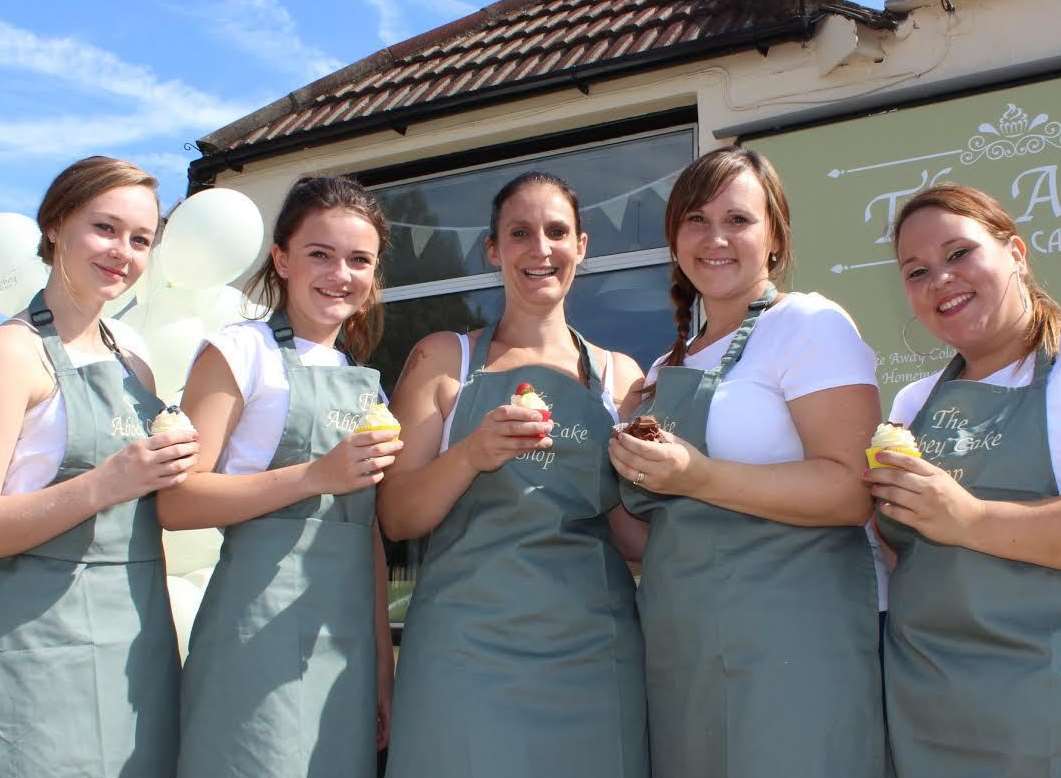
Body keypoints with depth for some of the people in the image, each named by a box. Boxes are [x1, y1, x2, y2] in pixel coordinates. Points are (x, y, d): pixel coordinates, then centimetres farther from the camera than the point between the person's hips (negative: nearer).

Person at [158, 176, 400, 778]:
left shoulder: (367, 384, 15)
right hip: (261, 632, -6)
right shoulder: (241, 352, -3)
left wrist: (383, 663, 14)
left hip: (351, 642, 6)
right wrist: (318, 475, -20)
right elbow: (175, 502, -12)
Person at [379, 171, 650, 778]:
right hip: (468, 641, -1)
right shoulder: (444, 359, 5)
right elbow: (397, 518, 1)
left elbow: (634, 537, 12)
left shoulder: (620, 376, 8)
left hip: (594, 643, 2)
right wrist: (471, 455, -16)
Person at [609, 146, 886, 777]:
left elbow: (856, 490, -18)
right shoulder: (668, 368, 16)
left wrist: (699, 477, -25)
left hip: (787, 648, -7)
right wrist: (641, 469, 5)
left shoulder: (811, 324, -6)